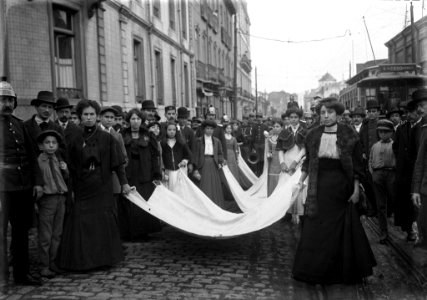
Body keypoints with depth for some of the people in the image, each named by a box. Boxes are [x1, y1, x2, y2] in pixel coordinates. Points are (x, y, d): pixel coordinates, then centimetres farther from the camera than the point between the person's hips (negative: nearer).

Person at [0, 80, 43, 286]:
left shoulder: (19, 124, 12)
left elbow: (32, 154, 14)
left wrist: (38, 182, 8)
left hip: (25, 186, 6)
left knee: (22, 230, 13)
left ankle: (21, 273, 25)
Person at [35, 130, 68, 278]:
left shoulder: (59, 159, 10)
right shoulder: (38, 160, -9)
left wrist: (65, 170, -1)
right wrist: (35, 201, -14)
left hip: (61, 199, 6)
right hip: (47, 199, -6)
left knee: (57, 234, 13)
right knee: (45, 236, 2)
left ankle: (52, 262, 25)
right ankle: (44, 266, 12)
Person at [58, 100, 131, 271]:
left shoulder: (107, 138, 1)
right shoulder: (75, 139, 3)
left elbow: (116, 163, 2)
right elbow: (71, 167, 3)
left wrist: (124, 182, -3)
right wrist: (70, 188, -2)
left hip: (103, 188, 0)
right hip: (82, 188, 1)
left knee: (104, 222, 4)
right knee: (81, 223, 0)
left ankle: (104, 257, 19)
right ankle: (81, 260, 13)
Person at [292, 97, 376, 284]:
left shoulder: (349, 135, -6)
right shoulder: (313, 135, 2)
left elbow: (357, 165, -3)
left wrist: (356, 190, -6)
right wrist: (301, 180, 5)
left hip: (340, 186, -2)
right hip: (319, 186, 2)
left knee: (340, 228, 8)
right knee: (316, 227, 6)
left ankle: (344, 270, 25)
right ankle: (315, 270, 20)